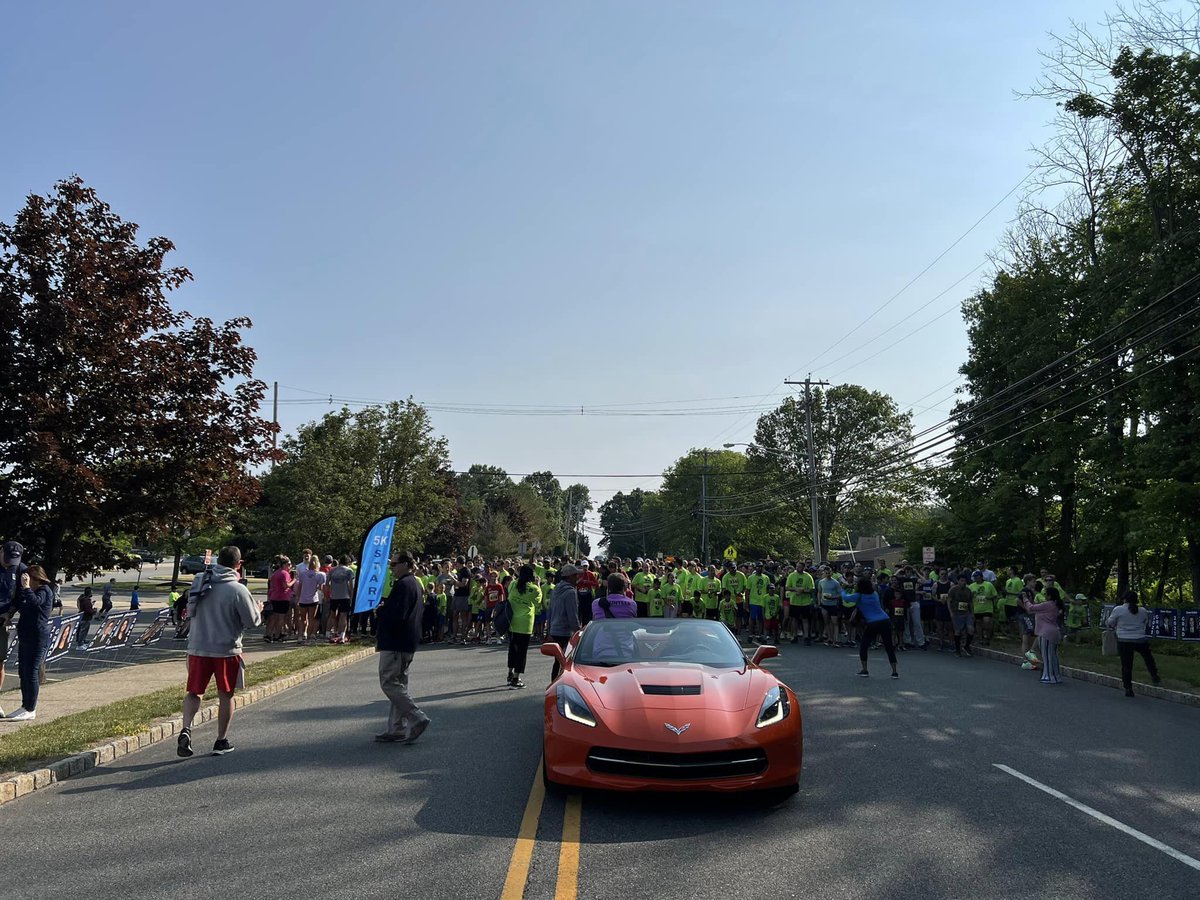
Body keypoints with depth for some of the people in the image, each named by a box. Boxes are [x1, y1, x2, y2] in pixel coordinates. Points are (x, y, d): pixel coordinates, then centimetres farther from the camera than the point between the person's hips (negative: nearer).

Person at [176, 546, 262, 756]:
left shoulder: (199, 581, 2)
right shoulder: (238, 590, -15)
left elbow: (190, 612, 15)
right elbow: (253, 621, -11)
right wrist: (257, 608, 9)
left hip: (197, 648, 4)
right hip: (226, 649, -4)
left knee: (194, 692, 15)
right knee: (226, 695, 10)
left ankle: (186, 729, -7)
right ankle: (221, 742, 17)